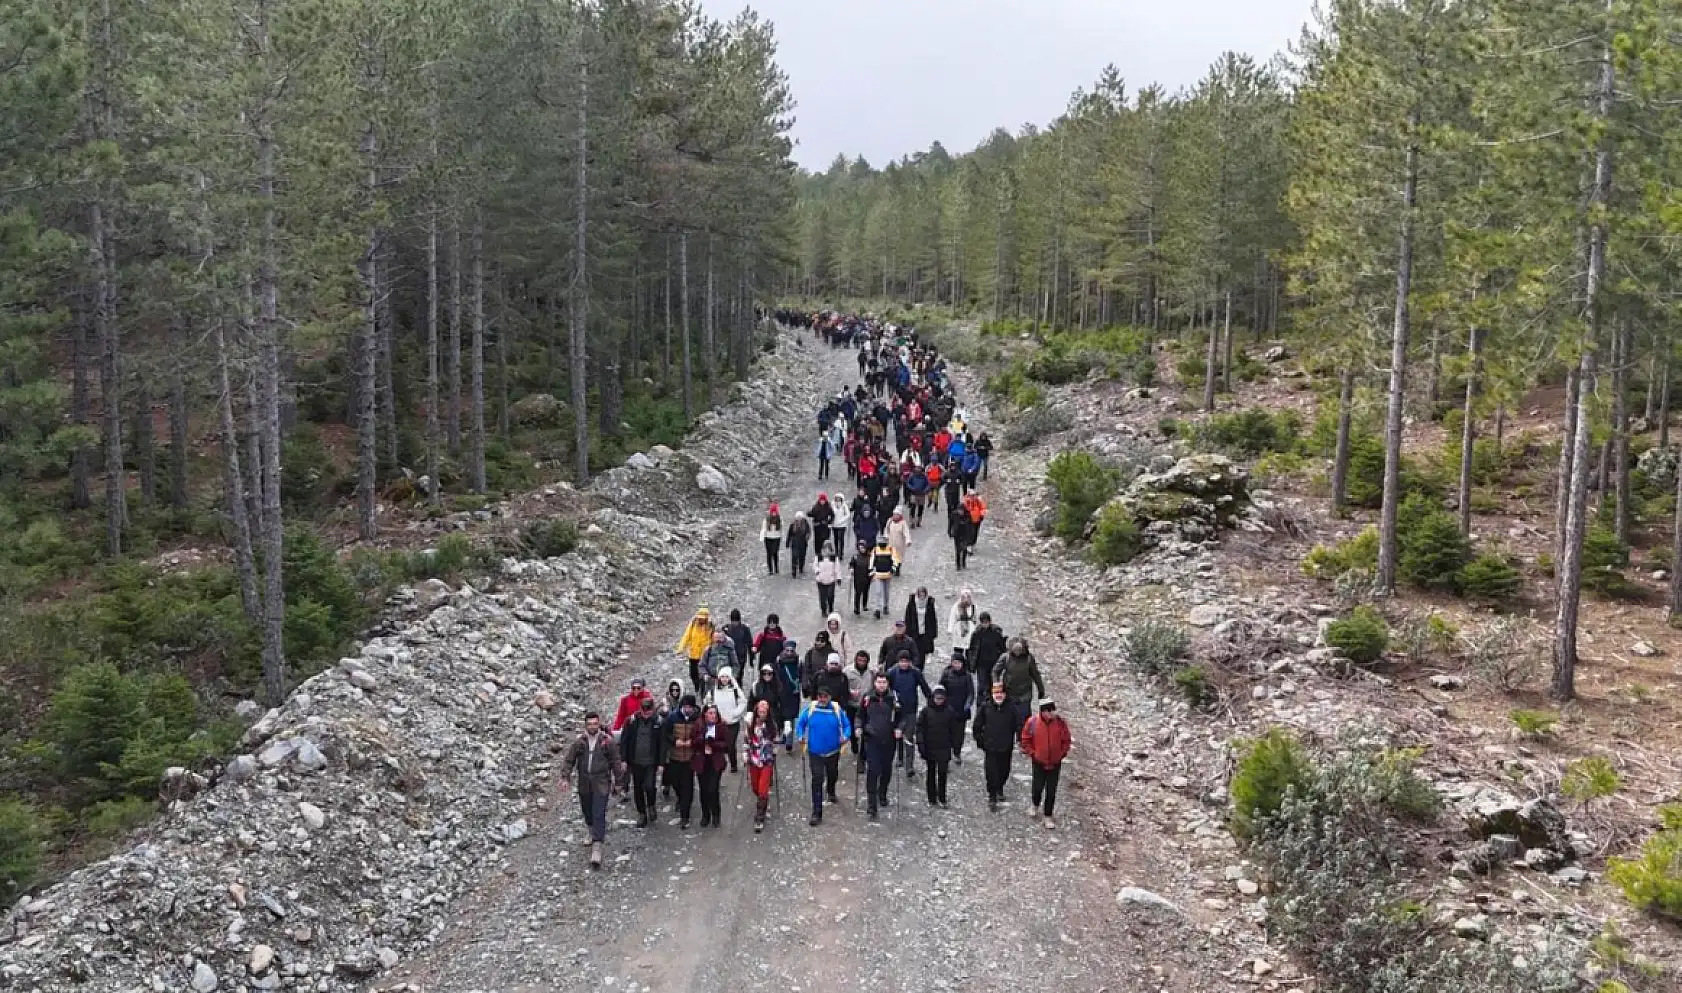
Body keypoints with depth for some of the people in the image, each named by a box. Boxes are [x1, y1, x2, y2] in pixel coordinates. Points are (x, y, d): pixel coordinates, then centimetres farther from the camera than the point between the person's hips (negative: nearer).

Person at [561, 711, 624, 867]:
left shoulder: (607, 741, -5)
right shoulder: (579, 741, 0)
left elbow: (615, 762, 3)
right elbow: (569, 760, 4)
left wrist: (618, 779, 6)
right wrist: (565, 777, -4)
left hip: (601, 783, -3)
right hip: (584, 783, 3)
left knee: (599, 815, -10)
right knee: (587, 812, 17)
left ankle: (596, 847, -12)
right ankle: (594, 833, 44)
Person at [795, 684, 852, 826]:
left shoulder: (837, 709, -9)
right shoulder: (810, 709, -8)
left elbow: (846, 725, -2)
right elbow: (800, 724, 2)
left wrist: (845, 736, -21)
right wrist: (801, 736, -14)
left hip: (833, 752, 2)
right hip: (815, 752, -2)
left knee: (832, 776, 25)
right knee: (817, 781, -8)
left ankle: (831, 791, 60)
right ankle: (817, 814, -5)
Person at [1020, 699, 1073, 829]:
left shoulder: (1060, 722, -12)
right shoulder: (1032, 722, -15)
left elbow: (1066, 740, 1)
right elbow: (1026, 740, -1)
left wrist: (1062, 754, -2)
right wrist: (1031, 753, -4)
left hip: (1055, 763, 0)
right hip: (1039, 762, 0)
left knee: (1051, 791, 5)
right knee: (1038, 787, 10)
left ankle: (1048, 816, 18)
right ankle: (1036, 806, 42)